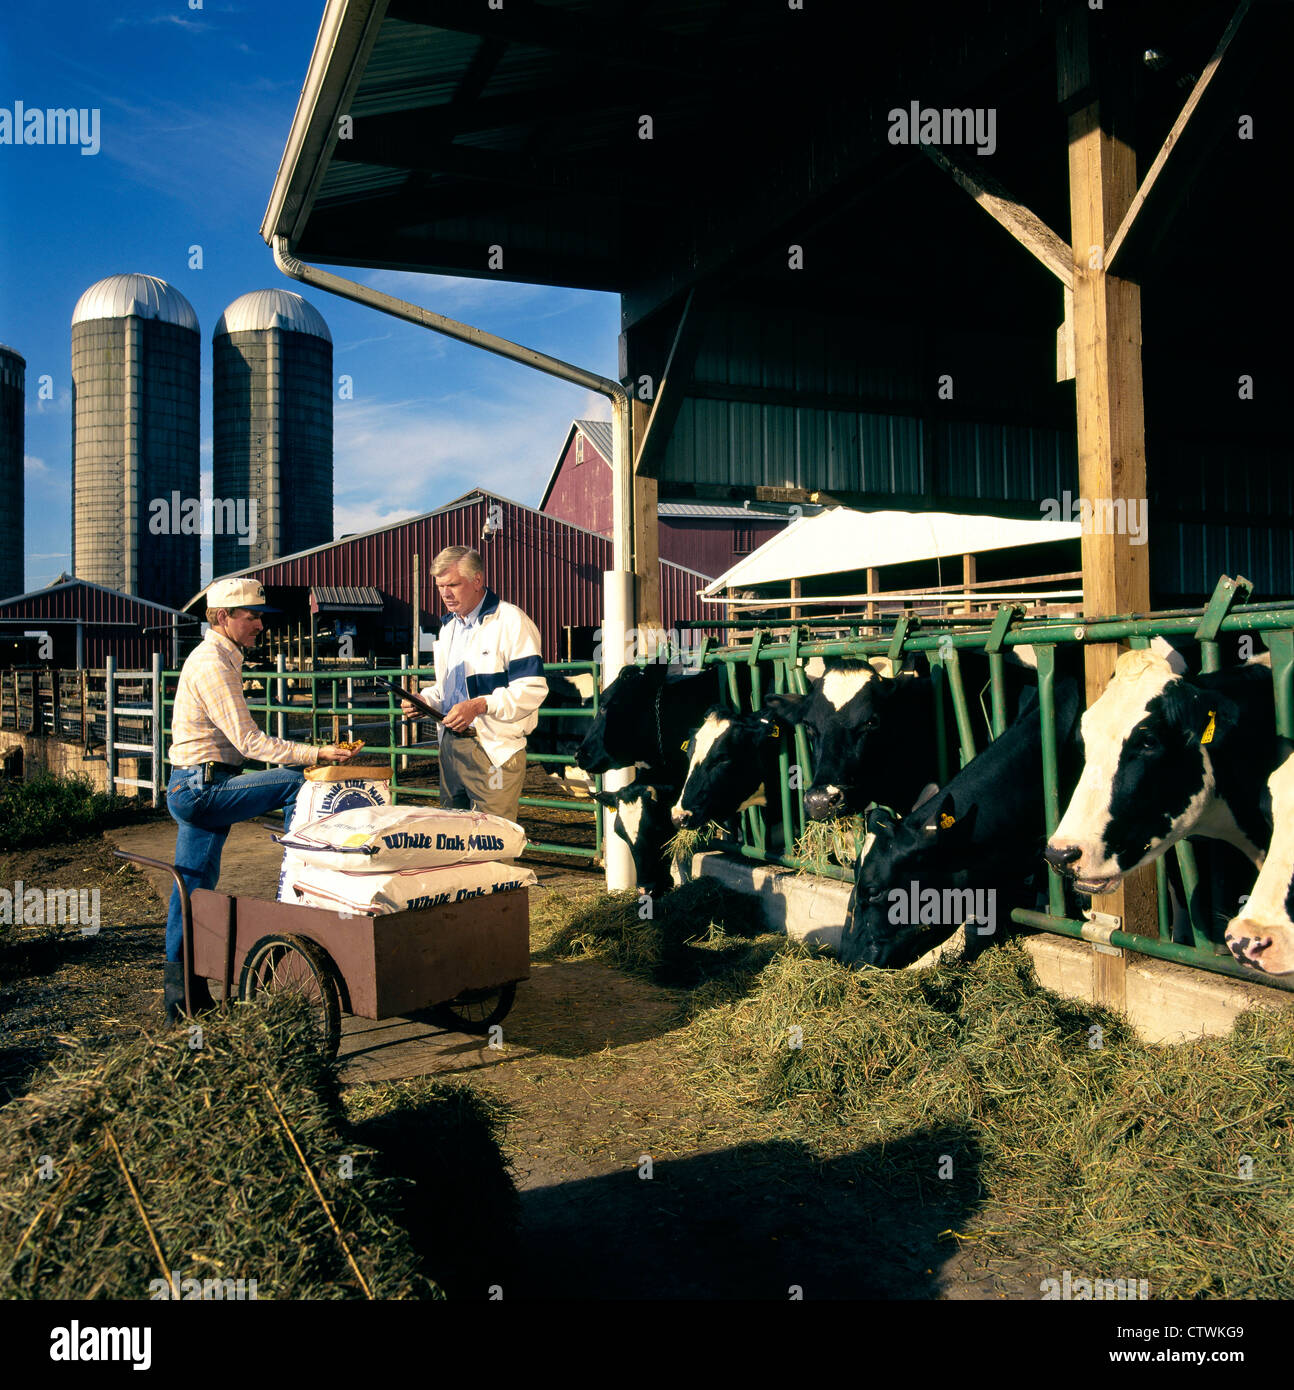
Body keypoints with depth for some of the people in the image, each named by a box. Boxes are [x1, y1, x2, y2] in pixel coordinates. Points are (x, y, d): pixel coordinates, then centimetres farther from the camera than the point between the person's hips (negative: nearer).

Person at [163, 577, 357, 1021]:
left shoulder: (218, 658, 18)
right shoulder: (213, 664, -15)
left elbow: (239, 741, 24)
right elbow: (250, 741, -21)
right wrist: (318, 754, -26)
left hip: (190, 789, 11)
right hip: (202, 788, -11)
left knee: (193, 885, 12)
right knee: (296, 782, -17)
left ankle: (182, 994, 20)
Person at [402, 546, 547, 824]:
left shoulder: (511, 621, -9)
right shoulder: (448, 626, 19)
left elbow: (532, 688, -17)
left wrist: (479, 706, -25)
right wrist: (422, 700, 7)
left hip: (494, 748, -8)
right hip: (450, 744, 8)